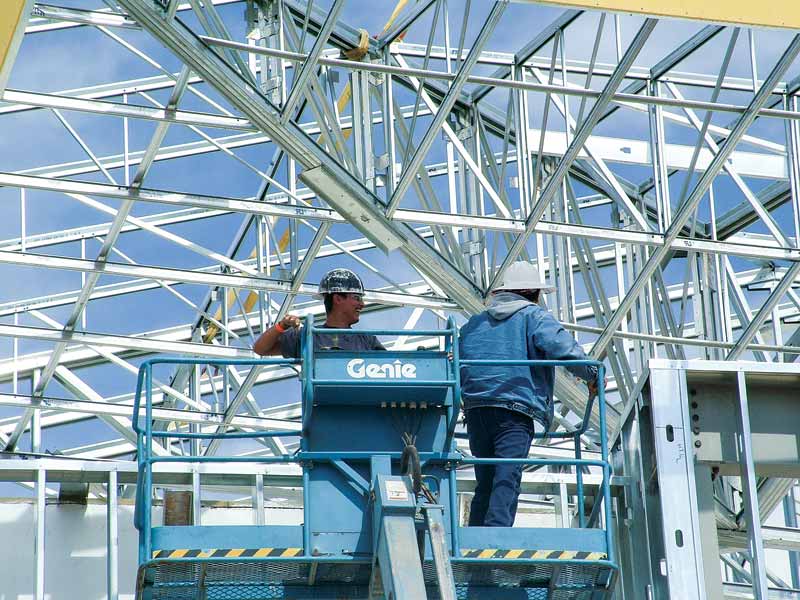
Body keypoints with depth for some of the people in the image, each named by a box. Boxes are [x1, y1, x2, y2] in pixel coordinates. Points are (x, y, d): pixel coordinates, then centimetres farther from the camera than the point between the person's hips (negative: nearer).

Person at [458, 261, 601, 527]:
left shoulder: (474, 323, 25)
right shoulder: (535, 317, 8)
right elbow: (563, 348, -8)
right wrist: (592, 376, 0)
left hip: (476, 407, 5)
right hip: (516, 407, -5)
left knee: (485, 482, 10)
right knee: (507, 478, -13)